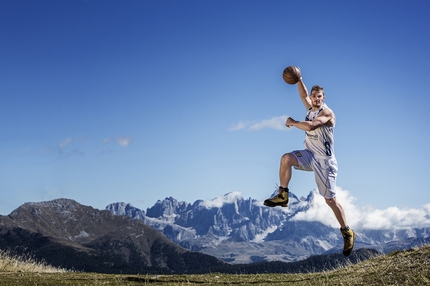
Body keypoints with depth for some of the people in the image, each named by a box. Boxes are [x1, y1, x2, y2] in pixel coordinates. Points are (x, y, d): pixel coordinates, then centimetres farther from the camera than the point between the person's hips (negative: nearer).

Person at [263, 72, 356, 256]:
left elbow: (310, 126, -31)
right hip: (310, 155, 7)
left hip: (324, 161, -7)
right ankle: (282, 196, -6)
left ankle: (347, 233, 10)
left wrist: (292, 122, -18)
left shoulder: (327, 112, -16)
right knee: (286, 158, -21)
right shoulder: (310, 108, 8)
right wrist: (299, 80, -1)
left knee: (330, 199, -5)